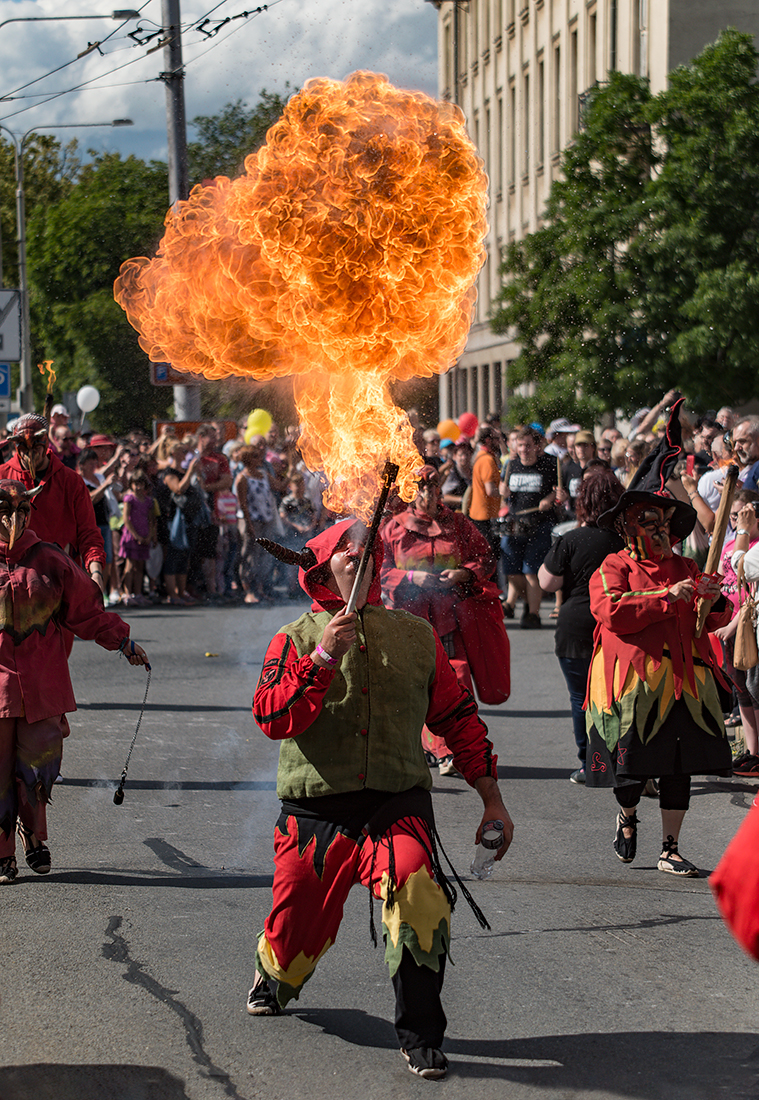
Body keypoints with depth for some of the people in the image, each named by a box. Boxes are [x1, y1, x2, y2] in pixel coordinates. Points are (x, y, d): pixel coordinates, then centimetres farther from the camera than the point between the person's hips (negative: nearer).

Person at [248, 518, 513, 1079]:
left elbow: (458, 716, 17)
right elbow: (273, 718, -11)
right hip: (317, 809, 0)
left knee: (416, 883, -29)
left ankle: (420, 1035, -17)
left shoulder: (415, 636, 11)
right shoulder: (296, 641, 5)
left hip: (397, 801, 0)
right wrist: (324, 656, -20)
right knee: (297, 928, 4)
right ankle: (274, 977, 45)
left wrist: (492, 797, 14)